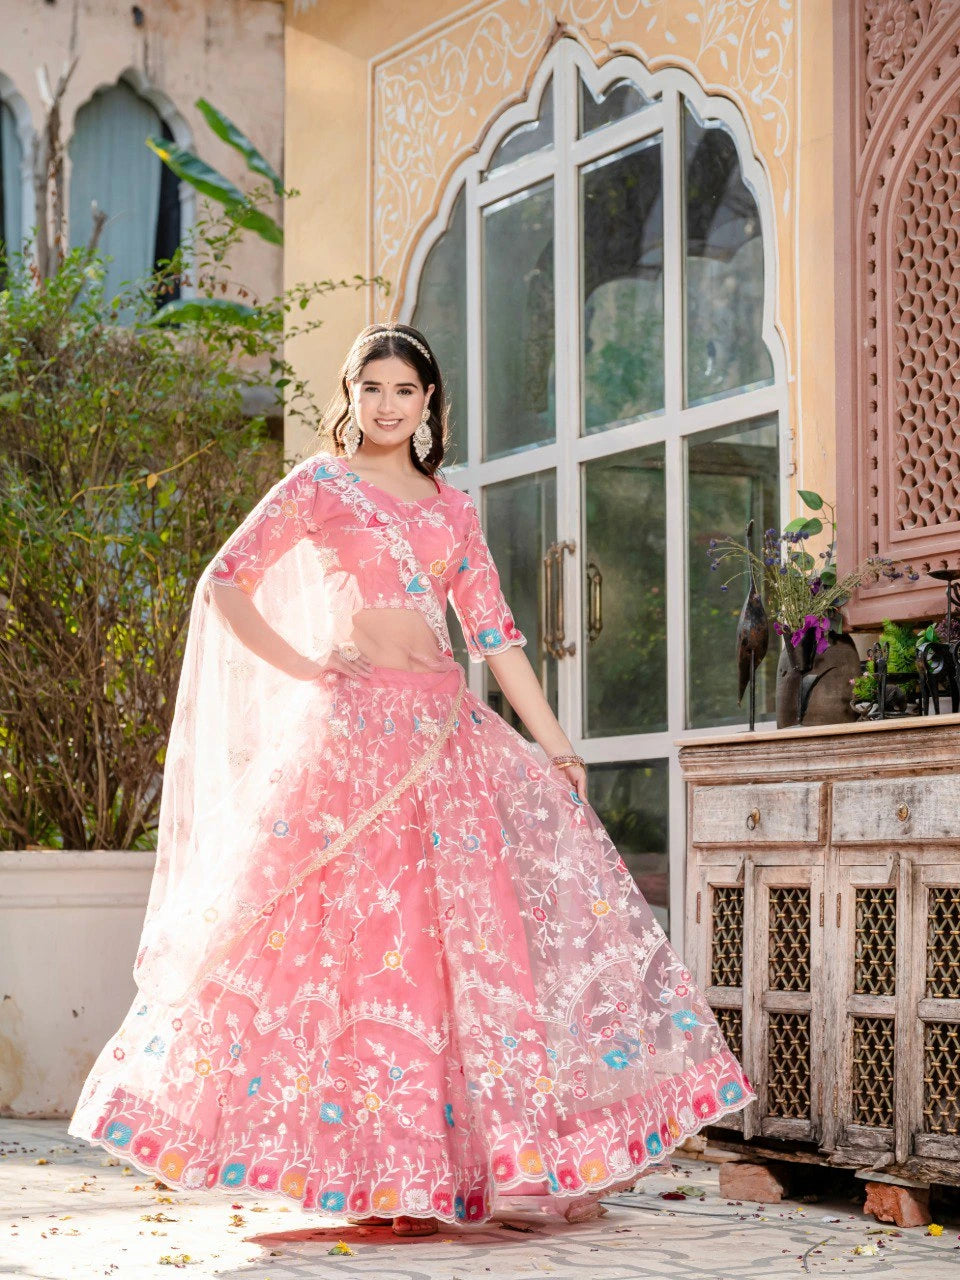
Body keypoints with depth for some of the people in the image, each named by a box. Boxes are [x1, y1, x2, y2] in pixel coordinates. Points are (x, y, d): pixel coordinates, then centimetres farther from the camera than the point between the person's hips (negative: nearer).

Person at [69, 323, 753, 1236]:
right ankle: (388, 1178, 3)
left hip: (451, 731, 5)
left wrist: (554, 743, 7)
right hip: (358, 727, -5)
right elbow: (225, 586, 1)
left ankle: (551, 1160, 2)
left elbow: (493, 632, 13)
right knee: (371, 937, -5)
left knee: (541, 902, -4)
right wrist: (302, 669, -6)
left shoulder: (451, 507, 17)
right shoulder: (318, 486, 4)